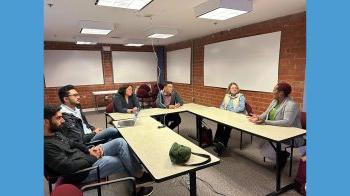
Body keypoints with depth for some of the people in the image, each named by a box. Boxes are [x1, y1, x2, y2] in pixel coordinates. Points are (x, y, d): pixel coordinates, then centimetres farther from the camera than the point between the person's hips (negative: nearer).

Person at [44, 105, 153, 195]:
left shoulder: (55, 132, 6)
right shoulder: (46, 145, -23)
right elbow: (68, 167, -28)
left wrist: (89, 150, -1)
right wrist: (92, 158, -16)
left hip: (86, 156, 9)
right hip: (82, 170, -9)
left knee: (120, 142, -7)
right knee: (122, 161, -13)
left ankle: (138, 172, 0)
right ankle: (139, 175, 15)